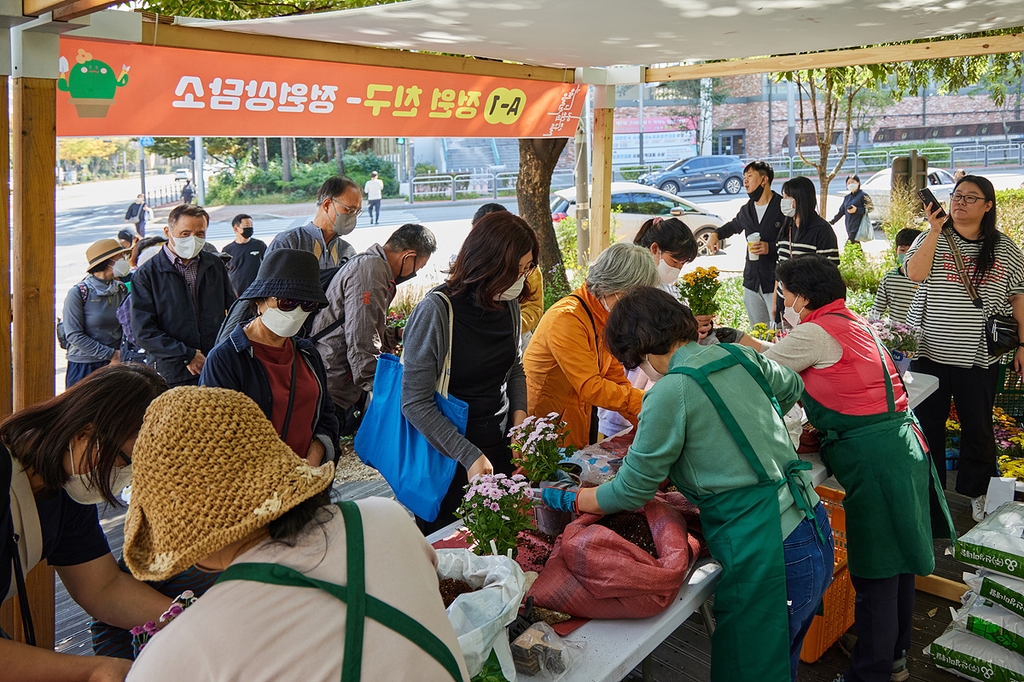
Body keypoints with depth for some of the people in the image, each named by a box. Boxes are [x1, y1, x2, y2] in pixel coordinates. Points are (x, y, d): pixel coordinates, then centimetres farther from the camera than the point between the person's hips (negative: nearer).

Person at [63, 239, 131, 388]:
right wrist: (110, 354, -12)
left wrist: (121, 355, -6)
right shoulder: (78, 293, -7)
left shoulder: (121, 290, 6)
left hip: (115, 365, 4)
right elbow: (74, 335, -10)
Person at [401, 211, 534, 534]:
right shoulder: (437, 310, -22)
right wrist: (469, 456, -22)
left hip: (499, 446, 6)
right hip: (448, 458, -5)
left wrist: (519, 413, -3)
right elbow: (415, 402, -20)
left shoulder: (508, 303, -2)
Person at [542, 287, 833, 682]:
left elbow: (630, 492, -9)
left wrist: (567, 499, 6)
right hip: (815, 534, 8)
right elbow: (791, 387, 28)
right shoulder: (740, 356, 5)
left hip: (769, 557, -8)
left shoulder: (670, 393, -17)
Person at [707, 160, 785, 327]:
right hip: (751, 282, 7)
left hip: (775, 283, -7)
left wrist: (770, 247, -22)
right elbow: (733, 226, 37)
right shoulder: (746, 210, 15)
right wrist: (716, 234, 20)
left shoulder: (783, 207, -8)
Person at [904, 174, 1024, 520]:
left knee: (978, 427, 9)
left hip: (980, 358, 1)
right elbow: (915, 273, -17)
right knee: (928, 422, 8)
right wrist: (935, 230, -19)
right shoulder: (932, 238, 2)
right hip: (930, 352, 0)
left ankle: (977, 491, 27)